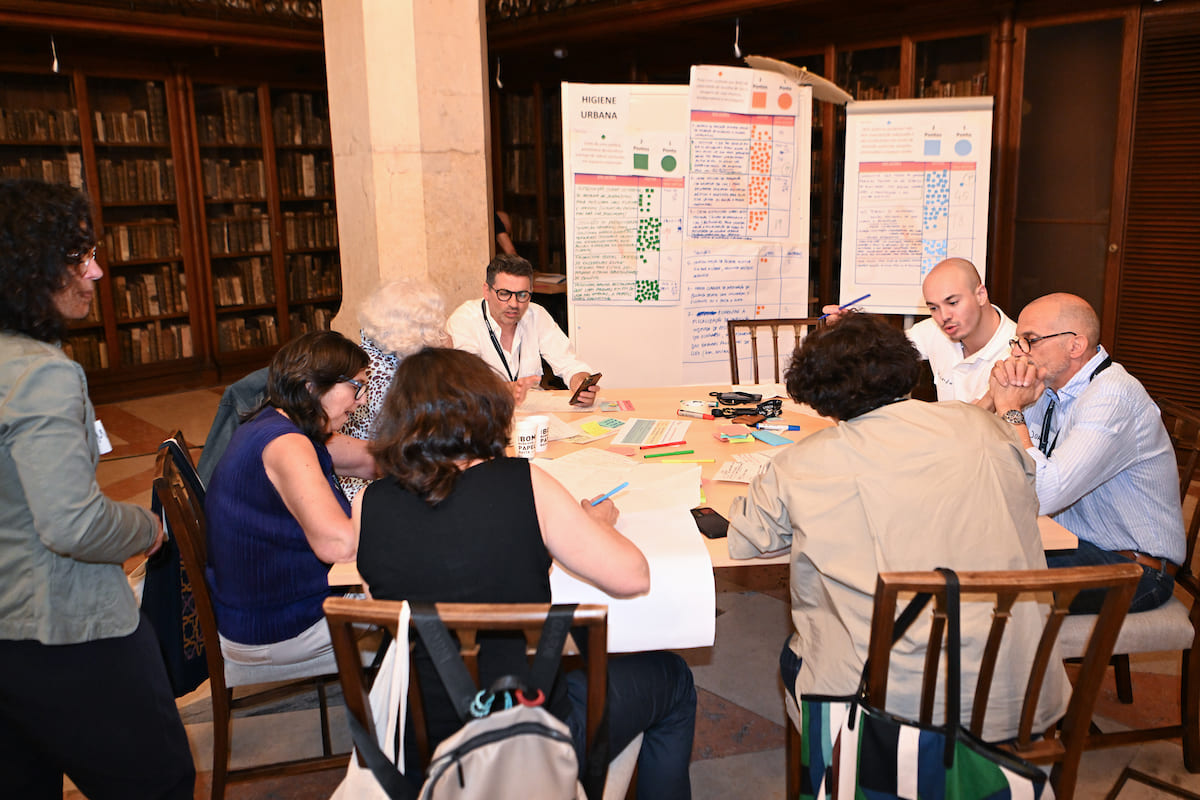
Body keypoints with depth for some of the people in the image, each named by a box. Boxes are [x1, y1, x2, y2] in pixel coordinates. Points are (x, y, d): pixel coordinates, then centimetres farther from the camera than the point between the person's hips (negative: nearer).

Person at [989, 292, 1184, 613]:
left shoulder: (1112, 398, -24)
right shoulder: (1052, 387, 4)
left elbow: (1041, 496, -33)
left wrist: (1011, 408, -22)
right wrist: (998, 393, -14)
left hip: (1133, 568, -8)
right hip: (1077, 543, 8)